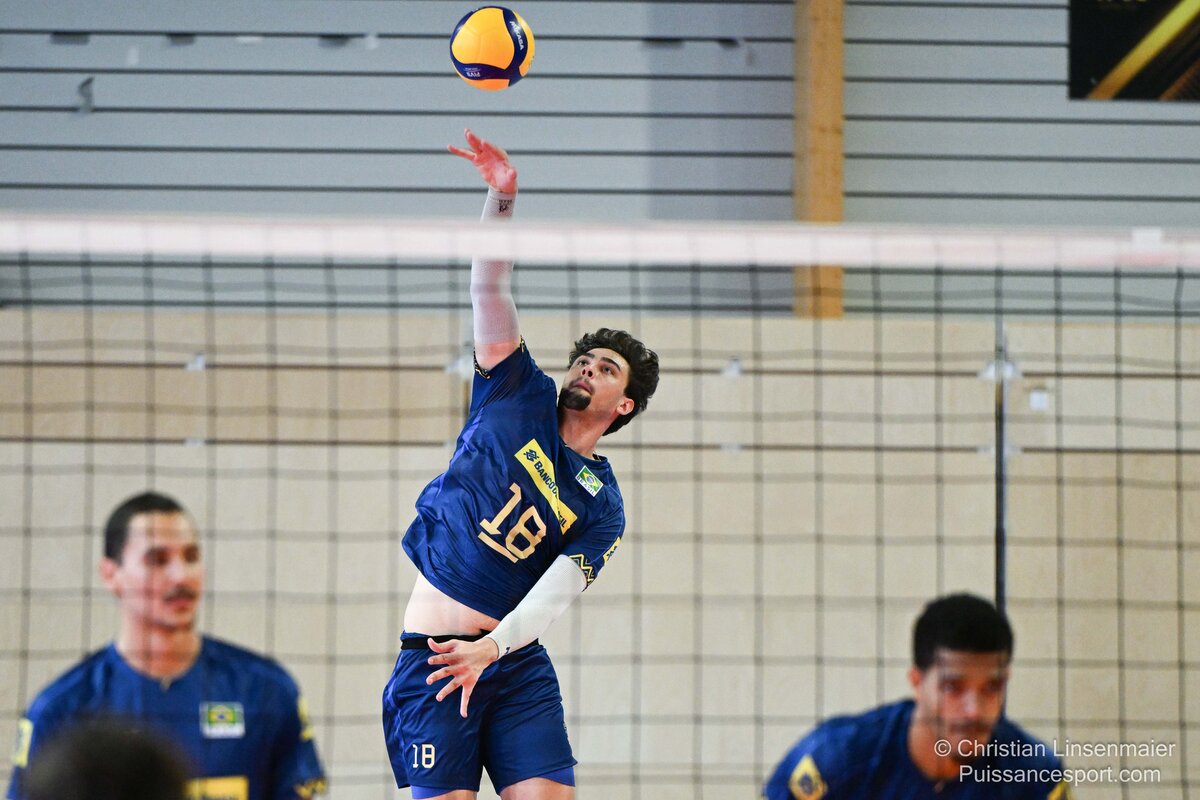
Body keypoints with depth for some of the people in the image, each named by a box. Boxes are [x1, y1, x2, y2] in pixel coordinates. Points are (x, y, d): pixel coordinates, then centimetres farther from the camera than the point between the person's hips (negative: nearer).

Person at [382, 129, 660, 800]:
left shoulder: (602, 506, 7)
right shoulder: (523, 394, 11)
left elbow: (553, 594, -7)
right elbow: (491, 289, 2)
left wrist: (491, 647, -25)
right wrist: (503, 197, -12)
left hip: (517, 662, 1)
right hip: (434, 651, -1)